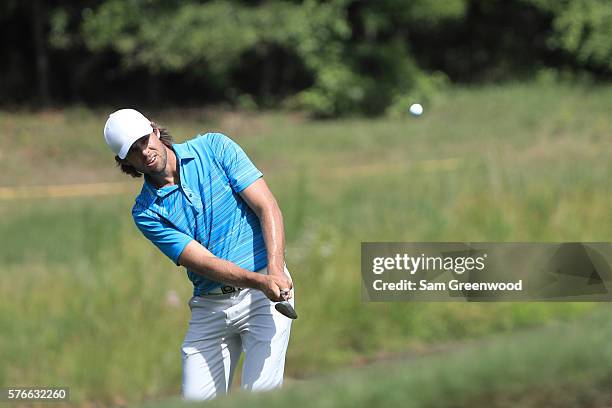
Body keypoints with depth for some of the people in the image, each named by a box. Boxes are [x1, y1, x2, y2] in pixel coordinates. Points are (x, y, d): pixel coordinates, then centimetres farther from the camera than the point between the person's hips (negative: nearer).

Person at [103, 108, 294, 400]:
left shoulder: (215, 147, -1)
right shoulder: (146, 212, -1)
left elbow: (267, 207, -6)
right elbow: (204, 262, -11)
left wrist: (275, 270, -21)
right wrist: (261, 281, -27)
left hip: (262, 297, -2)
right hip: (209, 308, 3)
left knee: (260, 393, -16)